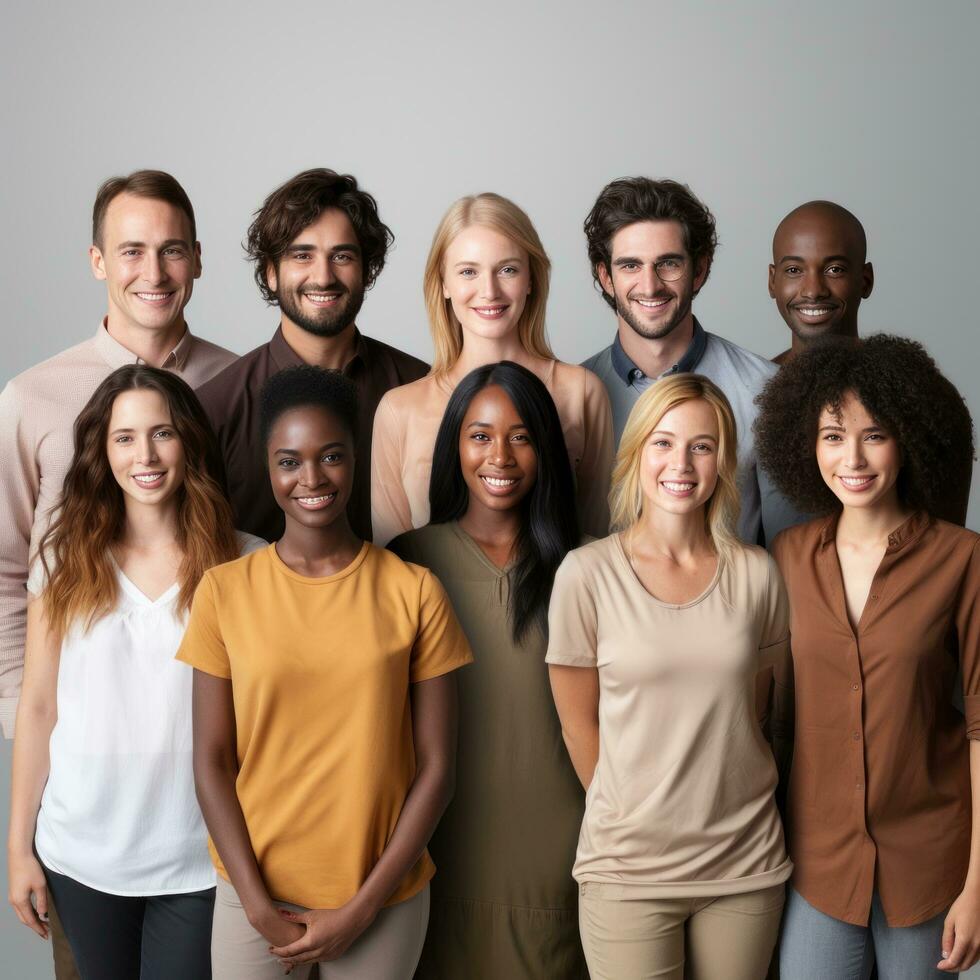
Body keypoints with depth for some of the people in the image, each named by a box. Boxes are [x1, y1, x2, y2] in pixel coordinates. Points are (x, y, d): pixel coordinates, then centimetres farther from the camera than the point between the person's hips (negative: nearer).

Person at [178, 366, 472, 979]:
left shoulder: (414, 593, -5)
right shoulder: (225, 592, -3)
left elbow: (436, 767, -4)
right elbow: (212, 761, -1)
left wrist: (361, 908, -8)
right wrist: (258, 904, -8)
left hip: (383, 898, 0)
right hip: (255, 892, 0)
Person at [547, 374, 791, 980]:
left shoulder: (756, 574, 0)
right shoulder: (587, 574, -7)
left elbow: (758, 709, 11)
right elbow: (580, 723, 0)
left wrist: (719, 810, 9)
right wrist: (633, 816, 6)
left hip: (747, 864, 2)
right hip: (628, 867, -2)